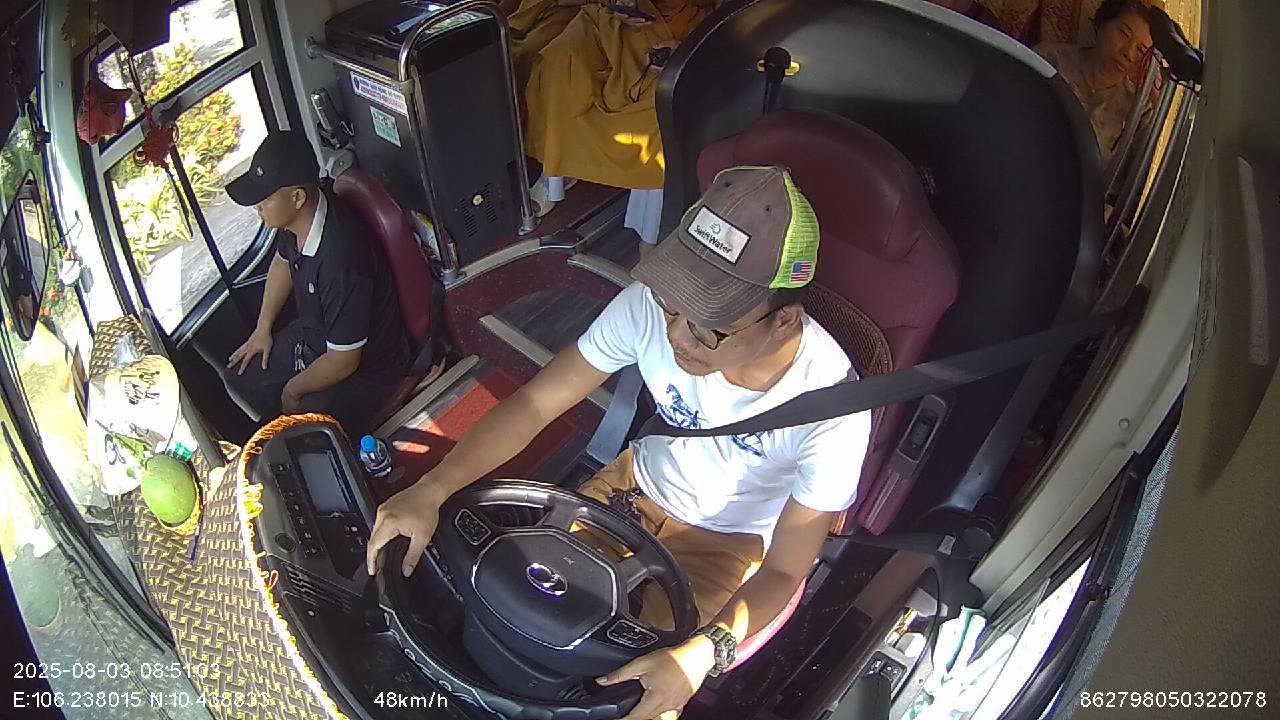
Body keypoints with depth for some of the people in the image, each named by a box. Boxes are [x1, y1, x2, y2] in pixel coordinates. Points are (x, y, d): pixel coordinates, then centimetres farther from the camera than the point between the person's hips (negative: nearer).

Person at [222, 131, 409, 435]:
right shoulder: (295, 216, -11)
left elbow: (343, 362, -28)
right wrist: (263, 327, 16)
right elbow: (282, 262, 16)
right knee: (238, 376, 13)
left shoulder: (340, 258, -38)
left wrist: (293, 390, -10)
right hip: (313, 336, 9)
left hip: (365, 369, -9)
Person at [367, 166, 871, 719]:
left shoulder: (832, 408, -34)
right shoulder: (651, 304, -27)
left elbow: (783, 571, -24)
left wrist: (701, 652, -42)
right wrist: (431, 489, -32)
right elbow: (536, 403, -19)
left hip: (729, 543, -3)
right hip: (638, 485, 3)